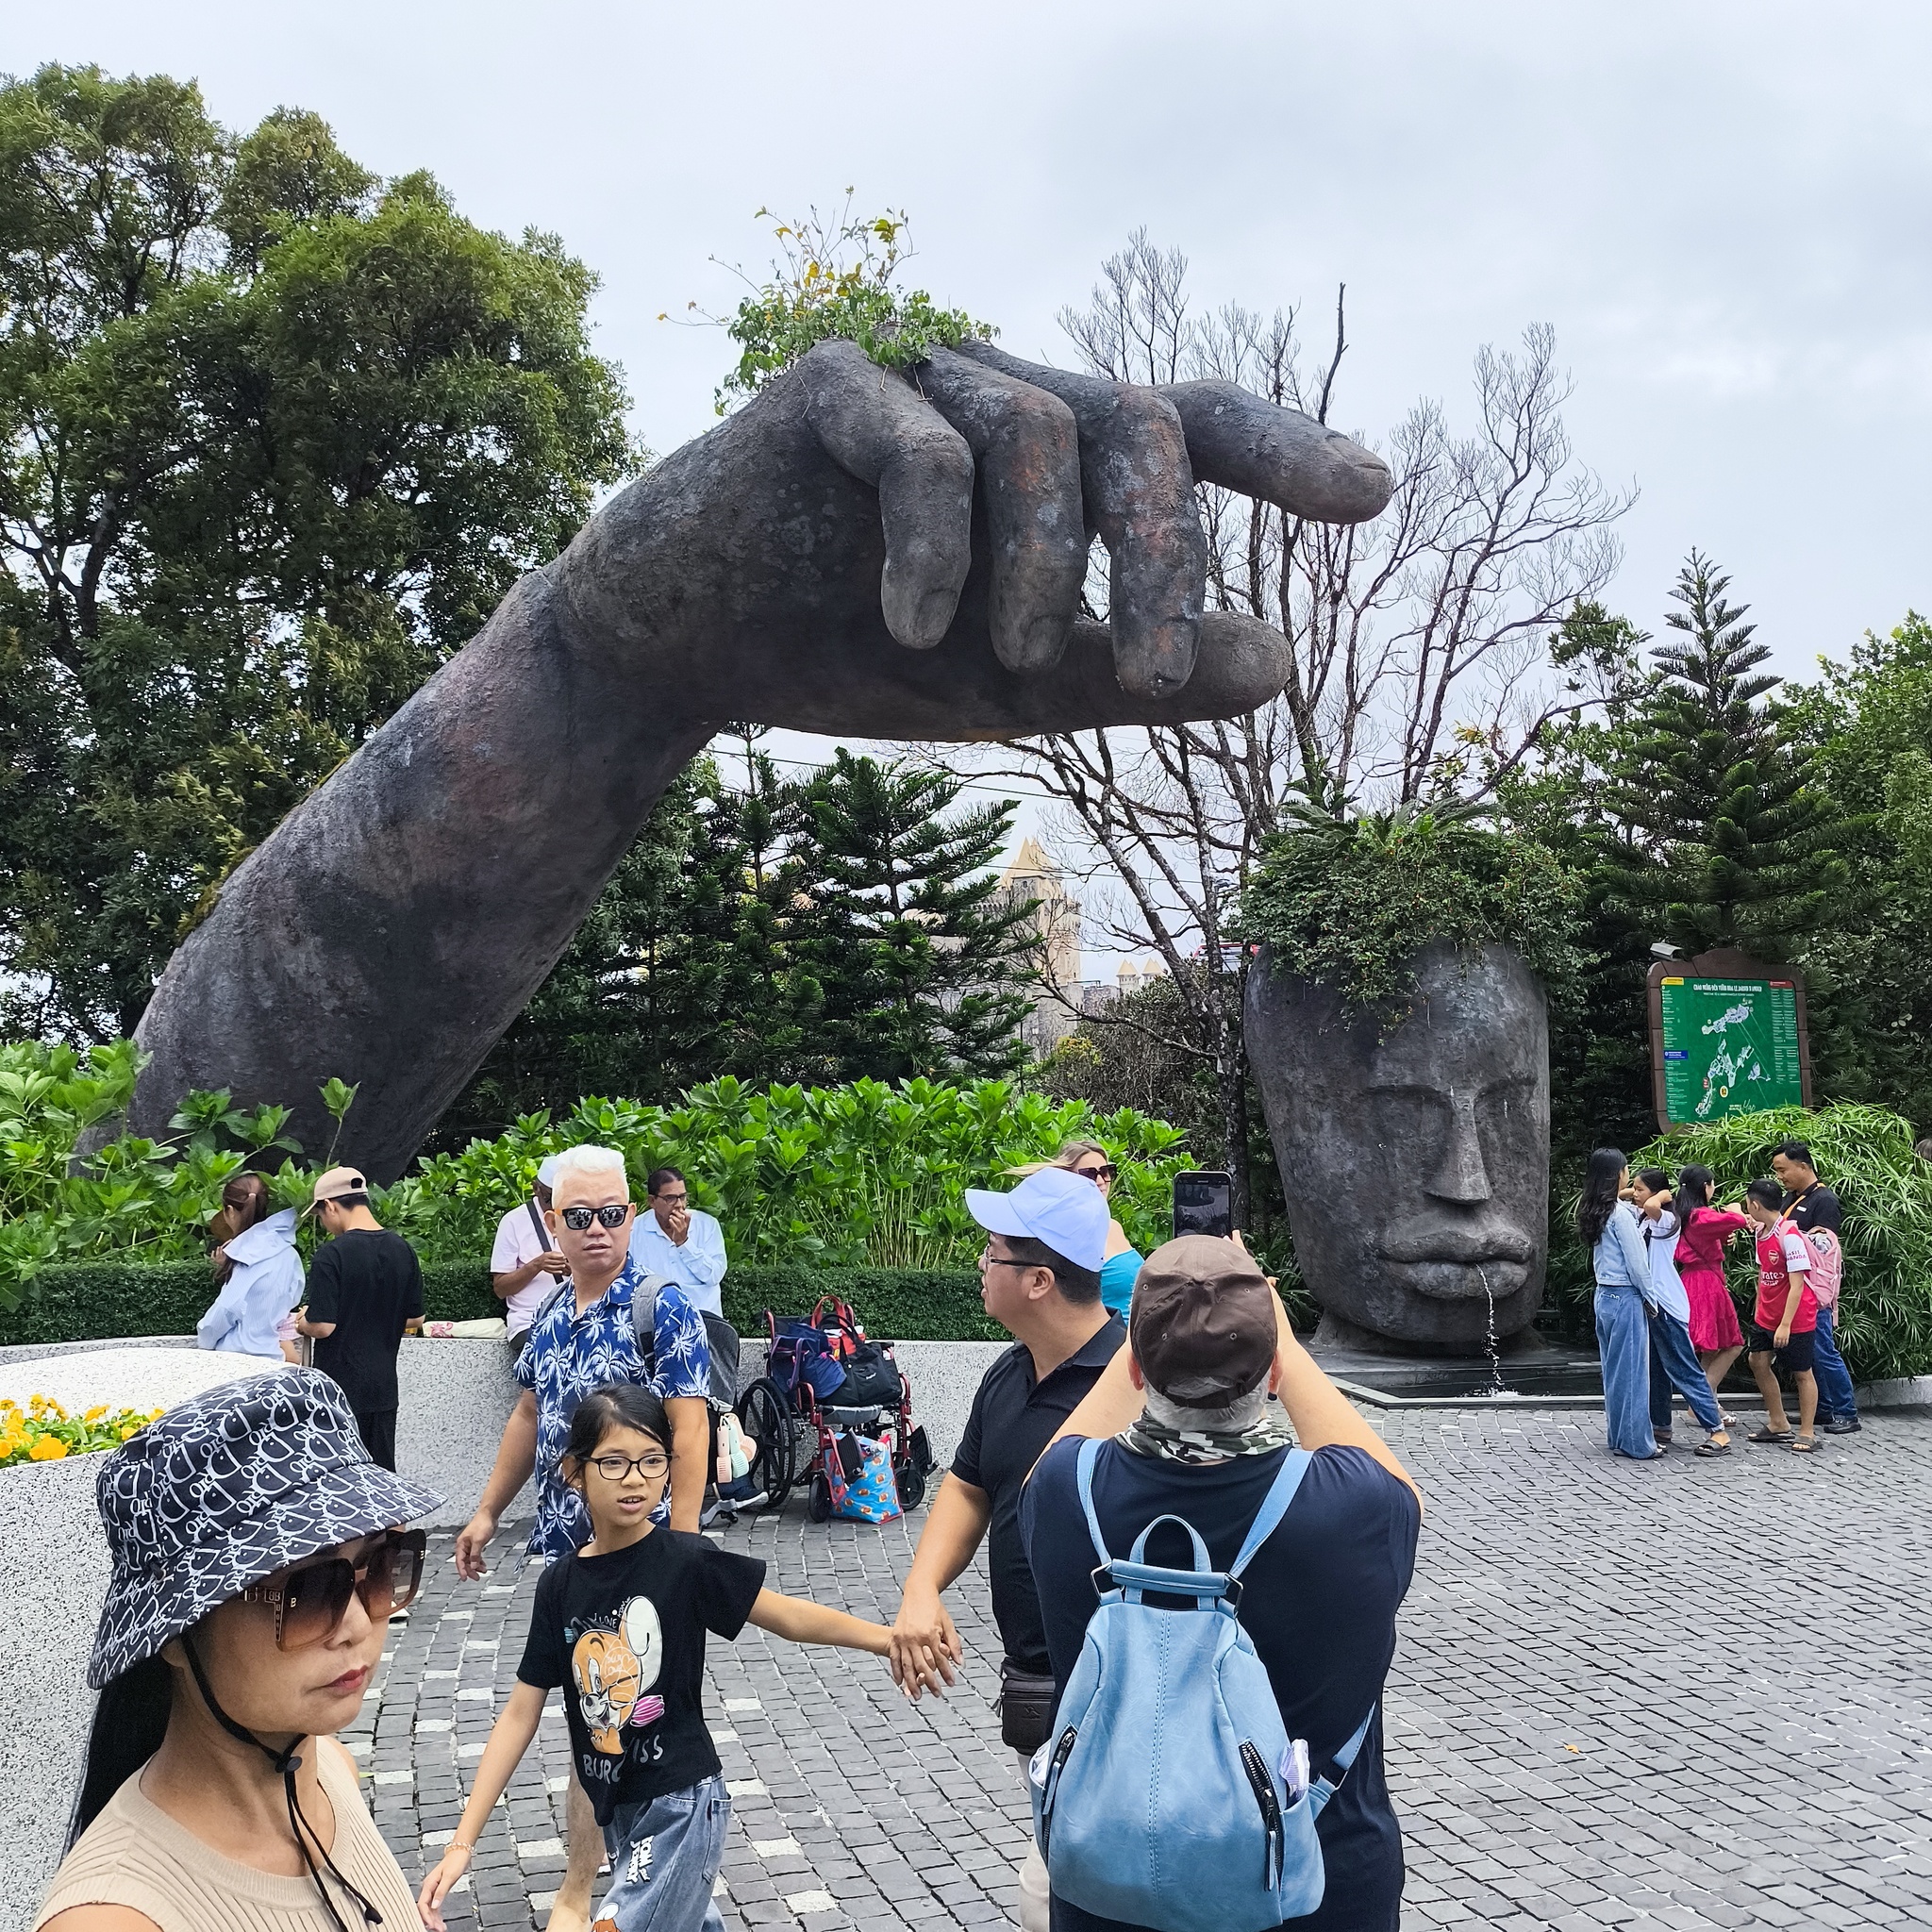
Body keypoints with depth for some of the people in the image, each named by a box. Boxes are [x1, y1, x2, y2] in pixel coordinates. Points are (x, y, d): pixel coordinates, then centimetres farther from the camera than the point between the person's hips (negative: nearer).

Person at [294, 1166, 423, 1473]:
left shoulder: (332, 1254, -15)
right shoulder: (403, 1250, 3)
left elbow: (322, 1326, -18)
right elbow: (415, 1319, 9)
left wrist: (302, 1323, 3)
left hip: (340, 1387, -5)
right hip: (384, 1387, 6)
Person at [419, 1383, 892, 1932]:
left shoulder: (686, 1561, -13)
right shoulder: (560, 1583, -2)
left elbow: (792, 1617, -14)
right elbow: (521, 1713, 1)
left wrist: (890, 1637, -28)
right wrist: (462, 1844, -3)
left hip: (681, 1803, -5)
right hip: (618, 1806, 5)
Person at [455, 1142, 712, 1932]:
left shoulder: (661, 1307, -14)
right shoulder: (551, 1311, 7)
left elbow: (689, 1433, -17)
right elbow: (529, 1414, 17)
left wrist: (682, 1547, -21)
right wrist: (488, 1511, 17)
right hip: (563, 1538, 6)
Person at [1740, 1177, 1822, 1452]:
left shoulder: (1789, 1235, -22)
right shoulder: (1761, 1232, 3)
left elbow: (1797, 1285, -23)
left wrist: (1785, 1324, -24)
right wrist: (1759, 1309, 11)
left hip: (1795, 1318, -8)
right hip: (1767, 1316, 8)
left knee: (1801, 1373, 3)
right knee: (1758, 1361, 10)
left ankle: (1807, 1433, 13)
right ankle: (1778, 1425, 23)